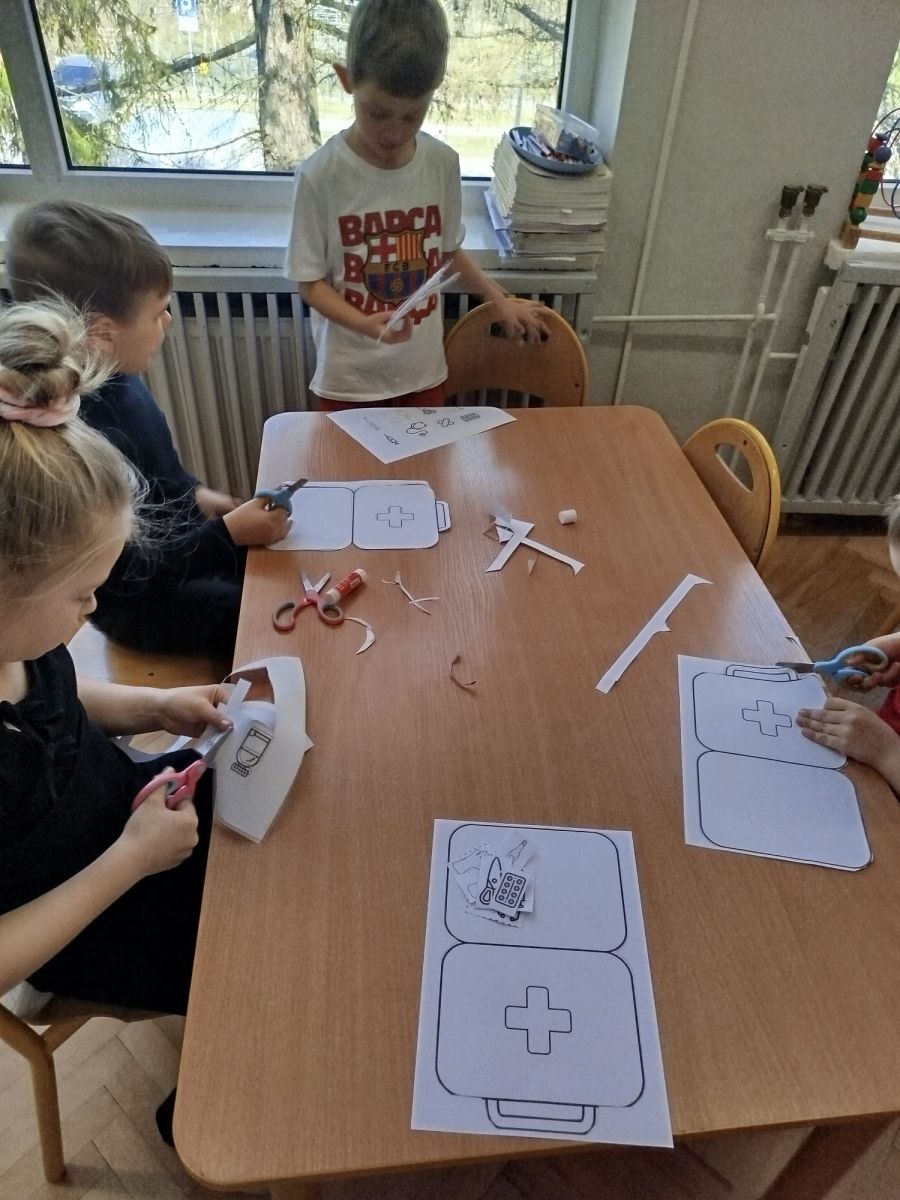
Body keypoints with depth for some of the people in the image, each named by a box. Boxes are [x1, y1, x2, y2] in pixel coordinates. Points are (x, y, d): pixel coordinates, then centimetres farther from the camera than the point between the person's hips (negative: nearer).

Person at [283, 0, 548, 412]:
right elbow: (311, 282, -11)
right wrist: (365, 324, -27)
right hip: (349, 376, -3)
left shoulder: (443, 163, -5)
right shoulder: (321, 175, -16)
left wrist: (500, 300, 11)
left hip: (422, 368, 3)